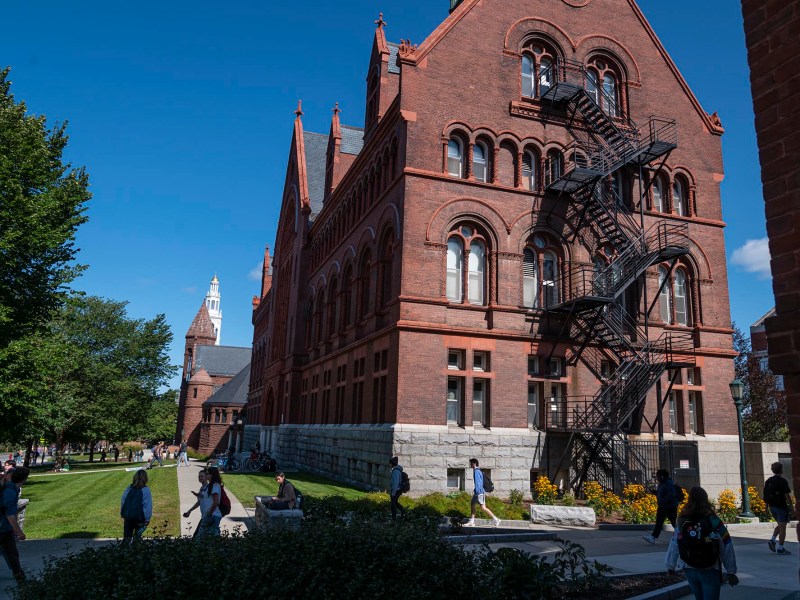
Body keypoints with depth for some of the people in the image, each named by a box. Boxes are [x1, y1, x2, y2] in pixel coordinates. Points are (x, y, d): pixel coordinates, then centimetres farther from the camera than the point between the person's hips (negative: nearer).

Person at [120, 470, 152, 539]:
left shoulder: (128, 489, 3)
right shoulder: (146, 490, -11)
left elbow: (122, 502, 8)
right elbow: (148, 506, -11)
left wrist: (123, 515, 17)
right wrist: (147, 519, -3)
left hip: (127, 517, 4)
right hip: (140, 518, -4)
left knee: (126, 537, 12)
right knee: (137, 537, 10)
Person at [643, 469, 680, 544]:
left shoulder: (669, 484, -19)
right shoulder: (661, 484, 11)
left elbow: (671, 496, -26)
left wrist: (662, 501, -26)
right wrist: (654, 492, 5)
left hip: (670, 507, -9)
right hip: (662, 507, 9)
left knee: (674, 522, 4)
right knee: (658, 522, 3)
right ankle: (653, 537, -1)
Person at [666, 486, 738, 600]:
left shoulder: (682, 521, -4)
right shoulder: (713, 521, -13)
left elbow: (674, 546, -1)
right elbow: (726, 548, -11)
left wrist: (670, 566, 11)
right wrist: (731, 571, -2)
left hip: (690, 570, 3)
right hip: (709, 571, -3)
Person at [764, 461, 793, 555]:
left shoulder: (768, 481, 8)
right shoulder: (783, 481, -12)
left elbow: (765, 496, 11)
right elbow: (787, 496, -16)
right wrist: (791, 505, -4)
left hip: (772, 506, 7)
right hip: (781, 506, -7)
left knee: (780, 525, 21)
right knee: (782, 527, 1)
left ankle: (772, 540, 8)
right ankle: (780, 548, 2)